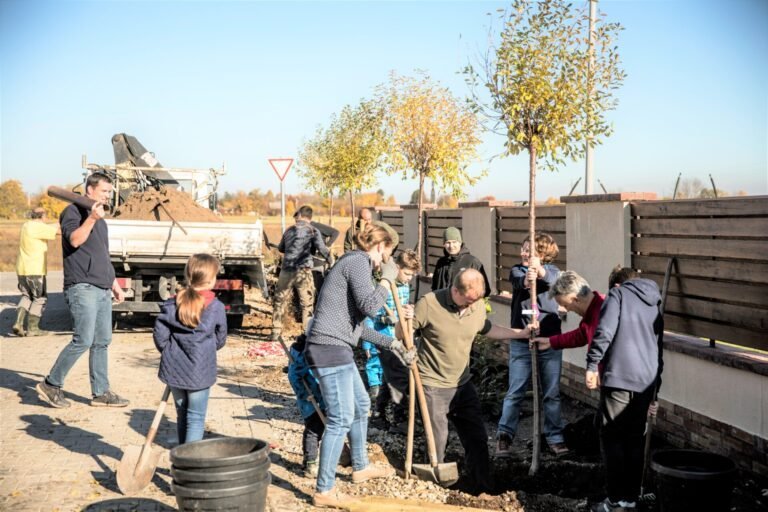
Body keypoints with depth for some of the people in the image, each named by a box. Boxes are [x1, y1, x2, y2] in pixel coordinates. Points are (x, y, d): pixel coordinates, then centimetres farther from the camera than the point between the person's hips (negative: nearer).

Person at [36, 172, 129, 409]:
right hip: (82, 287, -9)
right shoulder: (73, 211, -3)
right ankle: (51, 384, 1)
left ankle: (101, 392, 13)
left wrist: (114, 283, 25)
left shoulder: (101, 221, 22)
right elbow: (74, 240, -21)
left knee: (102, 342, 7)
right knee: (83, 340, -13)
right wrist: (91, 218, -29)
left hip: (102, 289, 9)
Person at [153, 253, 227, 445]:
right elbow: (220, 339, 1)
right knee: (196, 417, 4)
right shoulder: (216, 307, -10)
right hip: (200, 371, -4)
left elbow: (159, 335, -4)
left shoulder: (172, 304, -4)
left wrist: (169, 353, 13)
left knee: (182, 413, 20)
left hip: (174, 369, 4)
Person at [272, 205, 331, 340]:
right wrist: (330, 258, 2)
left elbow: (280, 248, 25)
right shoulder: (313, 231, 0)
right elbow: (321, 248, -14)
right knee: (307, 303, 7)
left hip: (286, 270, 3)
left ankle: (276, 331, 14)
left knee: (280, 301, 14)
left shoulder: (289, 230, 13)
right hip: (303, 271, -3)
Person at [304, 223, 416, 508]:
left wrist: (392, 344, 26)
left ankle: (360, 467, 40)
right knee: (341, 418, -7)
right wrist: (387, 278, -6)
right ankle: (324, 491, 0)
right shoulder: (358, 261, -9)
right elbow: (370, 307, -21)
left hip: (337, 349, 11)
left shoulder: (355, 263, 21)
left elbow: (357, 325, 24)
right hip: (330, 348, -11)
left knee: (361, 405, 24)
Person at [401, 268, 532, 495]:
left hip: (463, 384, 5)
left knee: (477, 438, 9)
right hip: (433, 385, -5)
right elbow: (400, 335, -10)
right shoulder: (429, 304, -18)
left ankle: (483, 489, 23)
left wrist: (522, 333, 14)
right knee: (437, 442, 2)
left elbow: (488, 330, 19)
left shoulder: (478, 305, -3)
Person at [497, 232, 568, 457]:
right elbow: (520, 281, -23)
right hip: (521, 342, 0)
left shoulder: (551, 270, 0)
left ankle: (555, 437, 18)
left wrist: (539, 269, -46)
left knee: (552, 393, 8)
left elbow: (554, 279, -25)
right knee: (515, 393, 5)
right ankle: (505, 435, 15)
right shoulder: (517, 271, 1)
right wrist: (527, 279, -47)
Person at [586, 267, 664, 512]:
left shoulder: (618, 294, 6)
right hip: (647, 381, 6)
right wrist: (653, 395, 30)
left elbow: (604, 331, -12)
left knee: (612, 438, 1)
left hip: (619, 378, -6)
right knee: (635, 439, 14)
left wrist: (592, 365, -9)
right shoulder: (654, 305, 24)